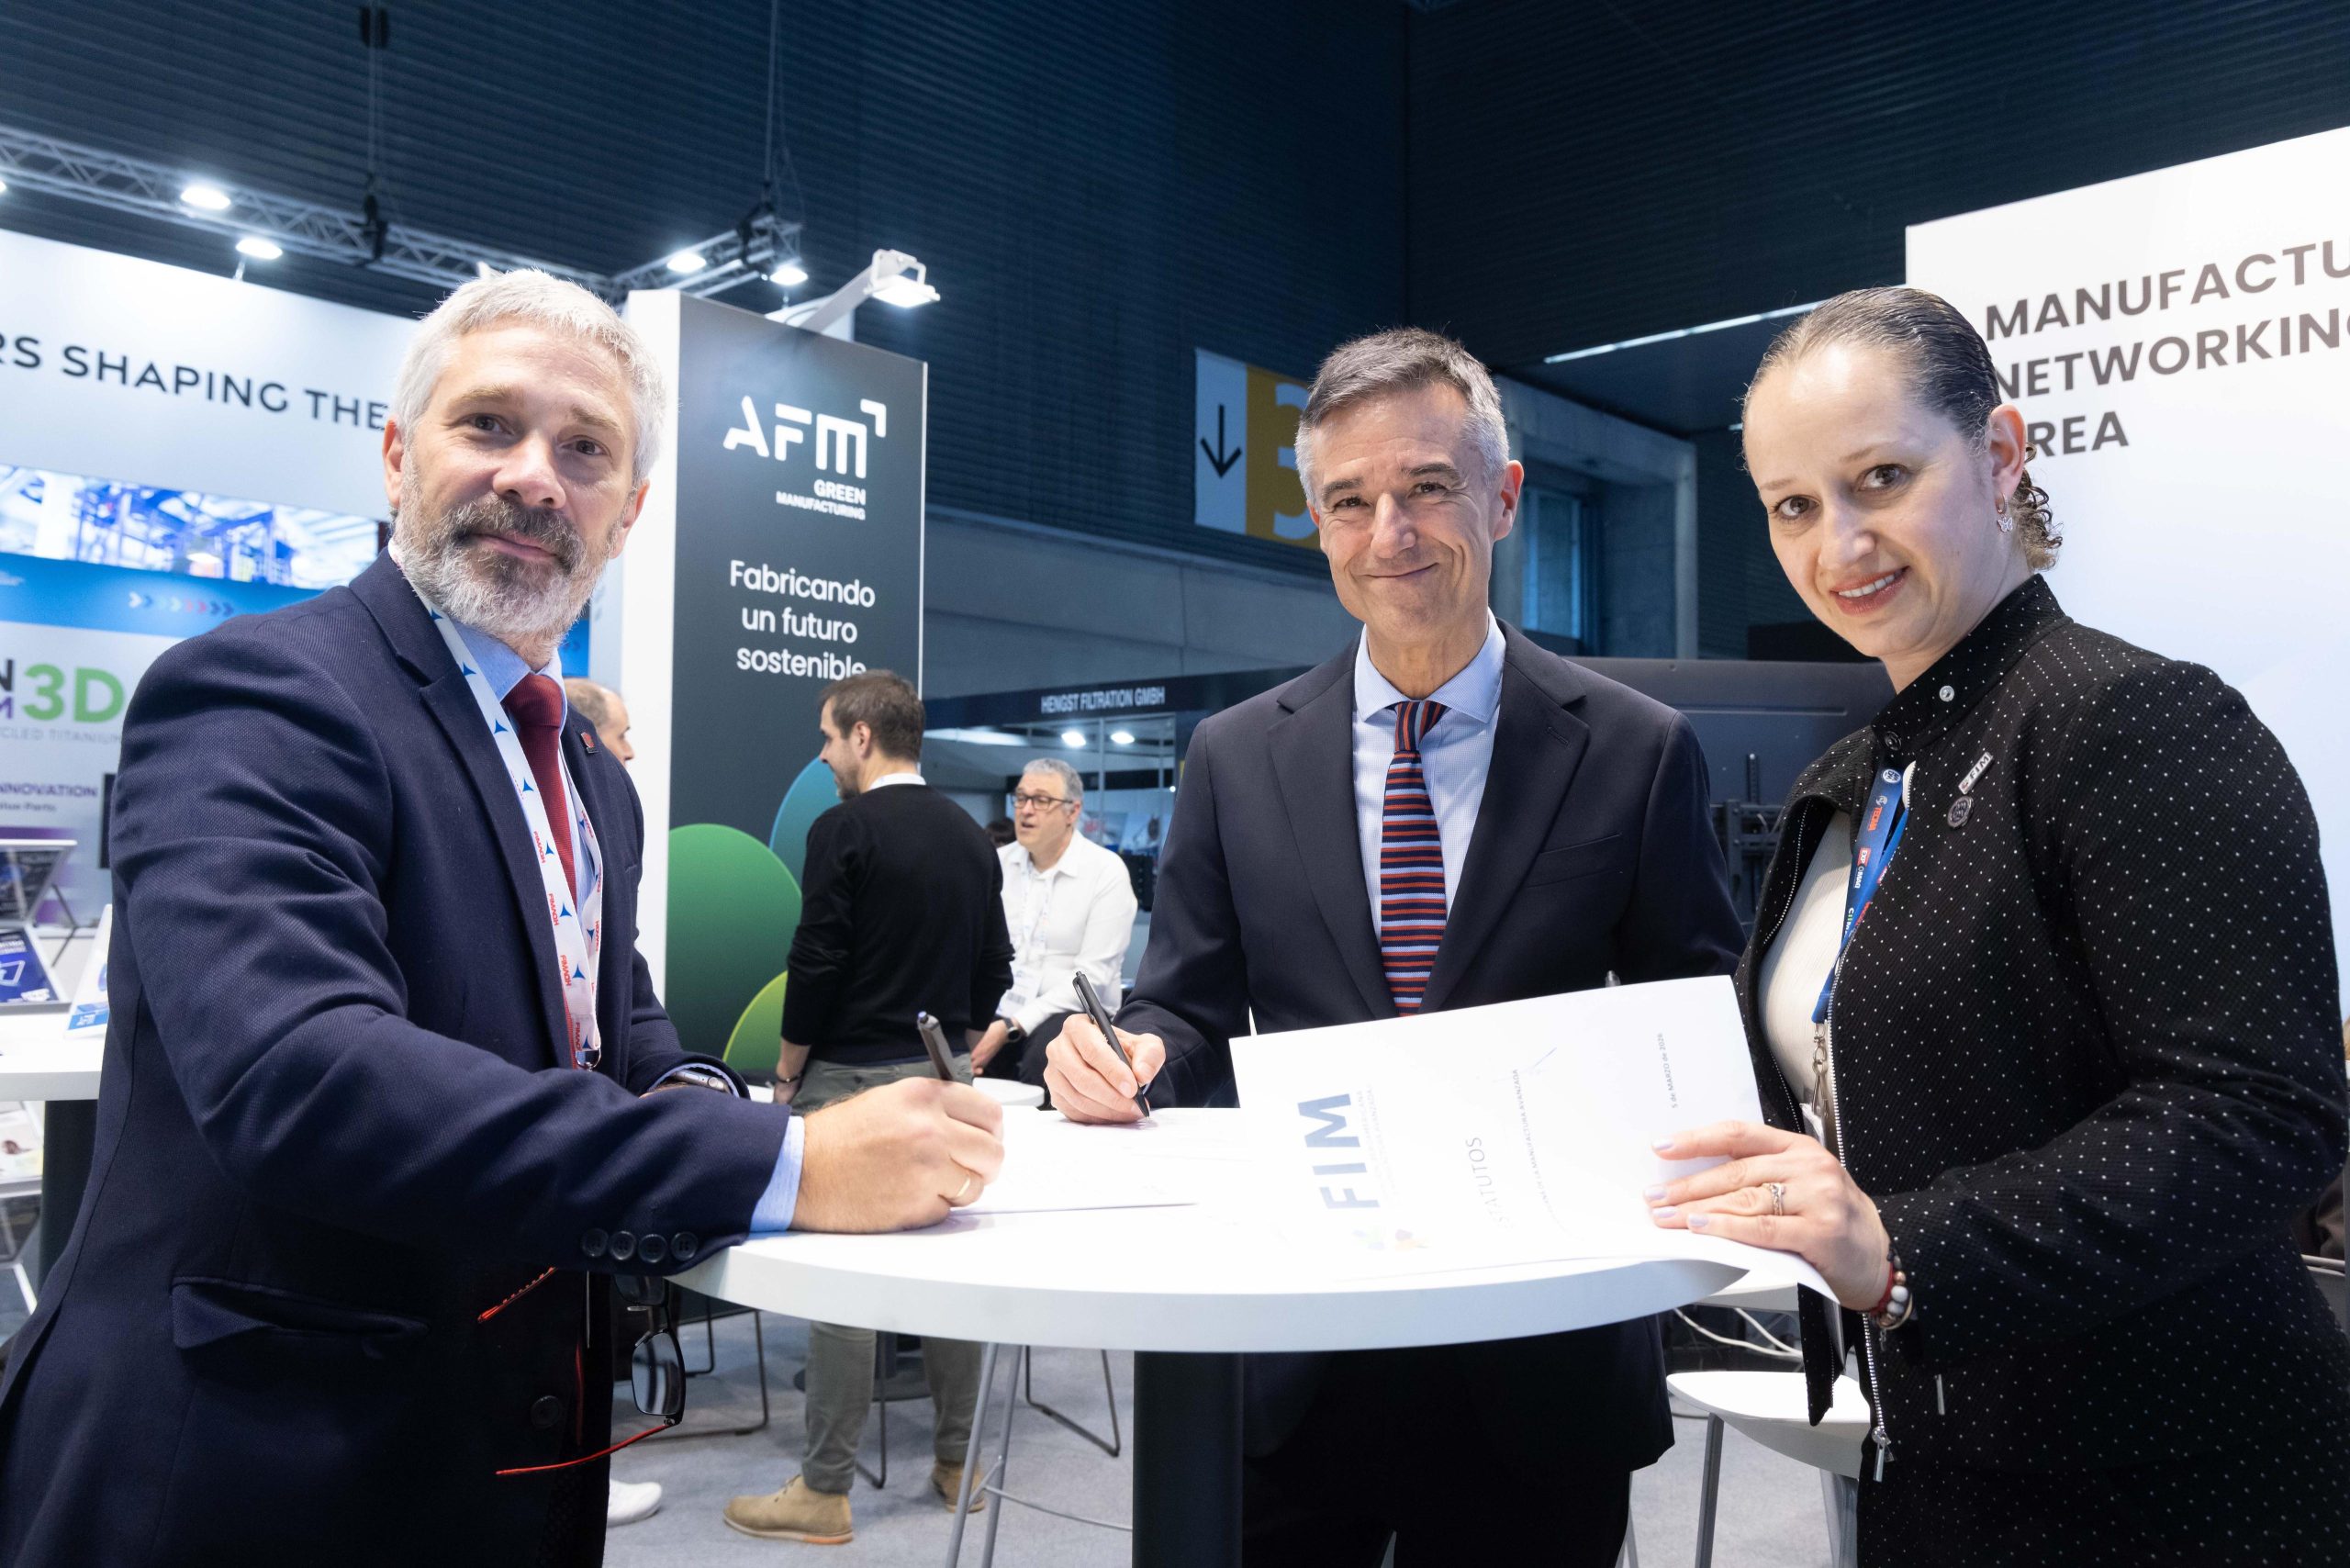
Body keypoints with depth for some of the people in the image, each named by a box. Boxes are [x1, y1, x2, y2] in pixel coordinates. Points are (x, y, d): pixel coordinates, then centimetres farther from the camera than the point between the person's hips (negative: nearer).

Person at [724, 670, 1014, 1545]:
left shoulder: (844, 831, -11)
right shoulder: (972, 837, 10)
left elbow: (816, 966, -14)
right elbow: (995, 969, 13)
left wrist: (787, 1074, -3)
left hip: (853, 1078, -7)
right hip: (946, 1078, 7)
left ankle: (824, 1492, 6)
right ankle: (958, 1464, 21)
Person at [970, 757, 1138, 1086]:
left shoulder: (1107, 871, -4)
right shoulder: (997, 863, 11)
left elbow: (1092, 976, -11)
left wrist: (1012, 1027, -19)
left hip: (1073, 1014, -4)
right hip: (994, 1014, 4)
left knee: (1048, 1049, -37)